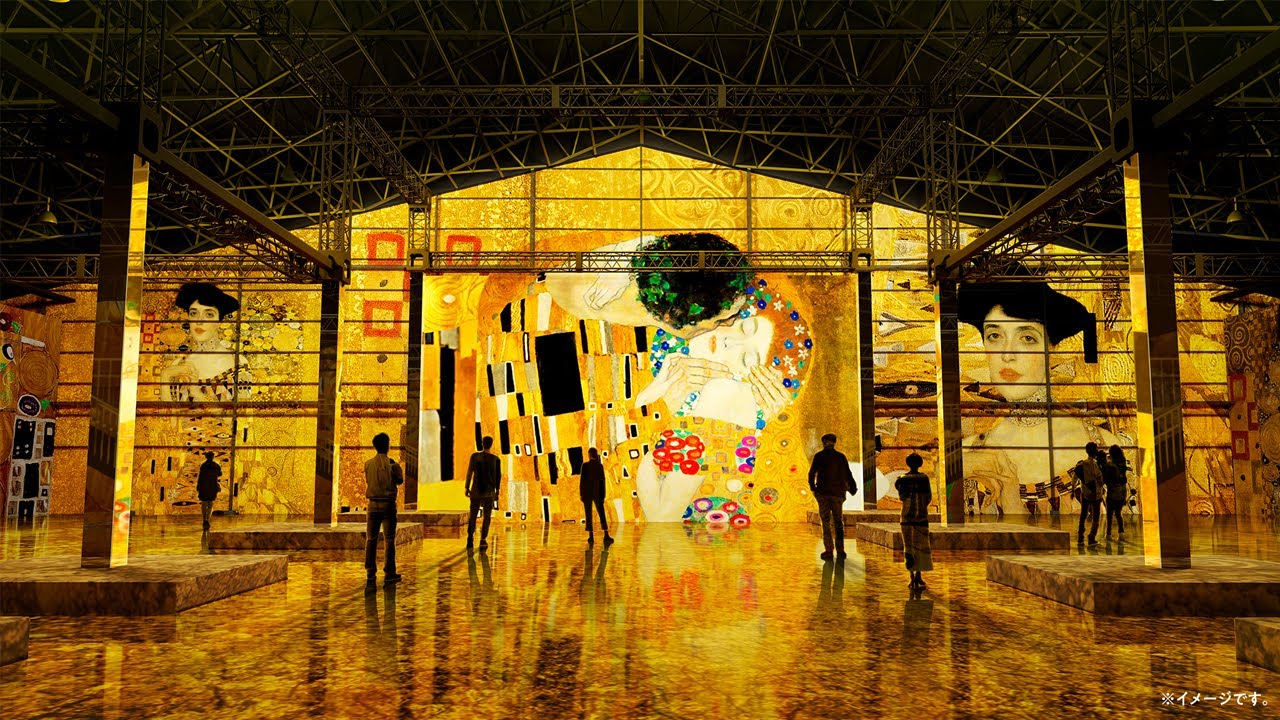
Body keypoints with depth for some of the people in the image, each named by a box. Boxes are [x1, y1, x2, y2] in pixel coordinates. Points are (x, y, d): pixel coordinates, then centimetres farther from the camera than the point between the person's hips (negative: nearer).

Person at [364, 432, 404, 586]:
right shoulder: (391, 464, -9)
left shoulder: (368, 464, 1)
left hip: (373, 504, 3)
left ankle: (371, 573, 10)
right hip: (388, 504, -3)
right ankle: (389, 573, 0)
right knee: (389, 540, 1)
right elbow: (400, 481, 3)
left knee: (371, 539, 10)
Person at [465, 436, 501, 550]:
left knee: (473, 515, 9)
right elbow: (498, 476, -1)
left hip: (476, 490, 0)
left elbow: (469, 472, -3)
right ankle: (483, 540, 0)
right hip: (489, 491, 0)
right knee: (486, 516, 6)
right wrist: (497, 491, 7)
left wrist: (467, 488, 4)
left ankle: (470, 537, -4)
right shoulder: (495, 459, -2)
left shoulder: (475, 456, -3)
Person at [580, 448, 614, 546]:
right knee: (602, 514, 4)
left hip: (587, 493, -2)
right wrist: (603, 495, 9)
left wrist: (581, 493, 0)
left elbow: (582, 480, -8)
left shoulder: (585, 465, -8)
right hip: (597, 493, 2)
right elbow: (602, 481, 3)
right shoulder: (600, 466, 0)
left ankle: (591, 537, 4)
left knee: (589, 516, 6)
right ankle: (606, 536, -8)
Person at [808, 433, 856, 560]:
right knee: (838, 522, 9)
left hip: (823, 493, -2)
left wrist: (812, 487, 6)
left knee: (826, 522, 2)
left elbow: (812, 473, -6)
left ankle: (828, 551, -3)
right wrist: (853, 488, 12)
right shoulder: (841, 457, 7)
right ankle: (840, 551, 5)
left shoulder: (819, 456, 1)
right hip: (837, 493, 2)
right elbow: (848, 474, 3)